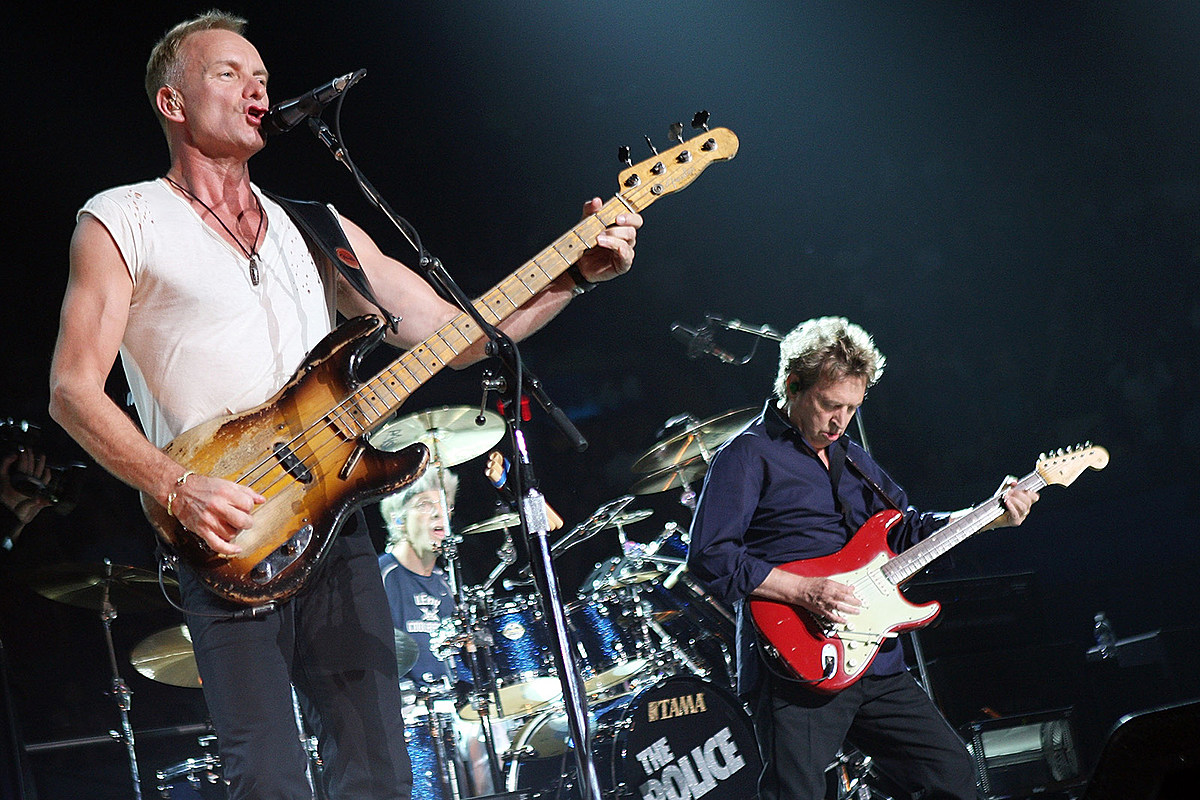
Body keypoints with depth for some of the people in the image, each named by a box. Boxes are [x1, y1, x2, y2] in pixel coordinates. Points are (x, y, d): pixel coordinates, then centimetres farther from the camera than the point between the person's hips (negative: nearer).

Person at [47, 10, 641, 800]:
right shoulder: (121, 222, 5)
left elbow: (455, 333, 14)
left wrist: (578, 273, 1)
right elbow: (73, 388, -3)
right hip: (223, 537, -4)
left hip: (335, 525, 5)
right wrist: (177, 489, -17)